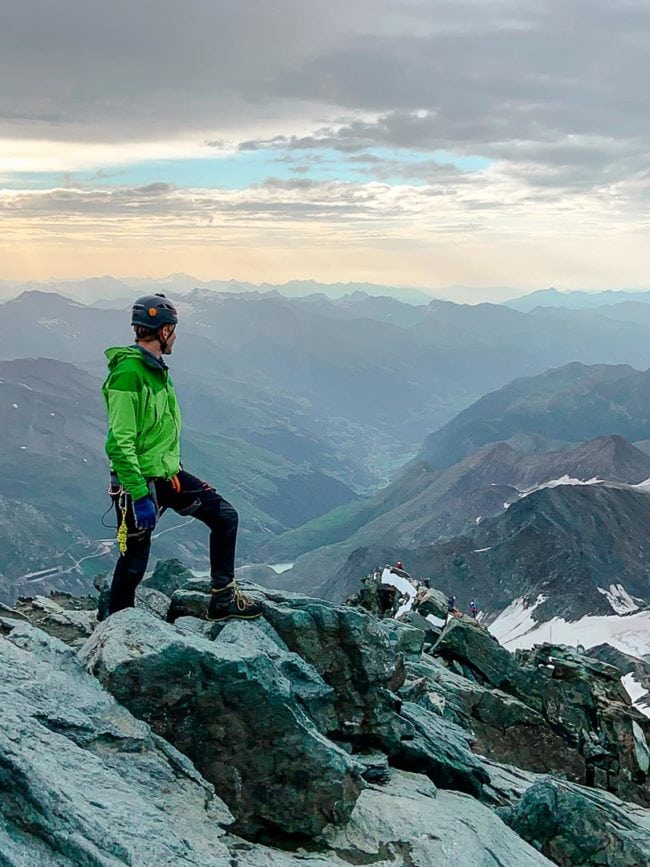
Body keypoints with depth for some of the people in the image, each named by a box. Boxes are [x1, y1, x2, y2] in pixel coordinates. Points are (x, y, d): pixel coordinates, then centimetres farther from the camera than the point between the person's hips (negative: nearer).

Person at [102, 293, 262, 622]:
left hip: (168, 473, 9)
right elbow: (119, 444, -25)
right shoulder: (128, 372, -21)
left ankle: (223, 599, 15)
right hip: (139, 480, -9)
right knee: (134, 564, 3)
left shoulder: (156, 368, 9)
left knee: (225, 516, 6)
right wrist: (140, 496, -27)